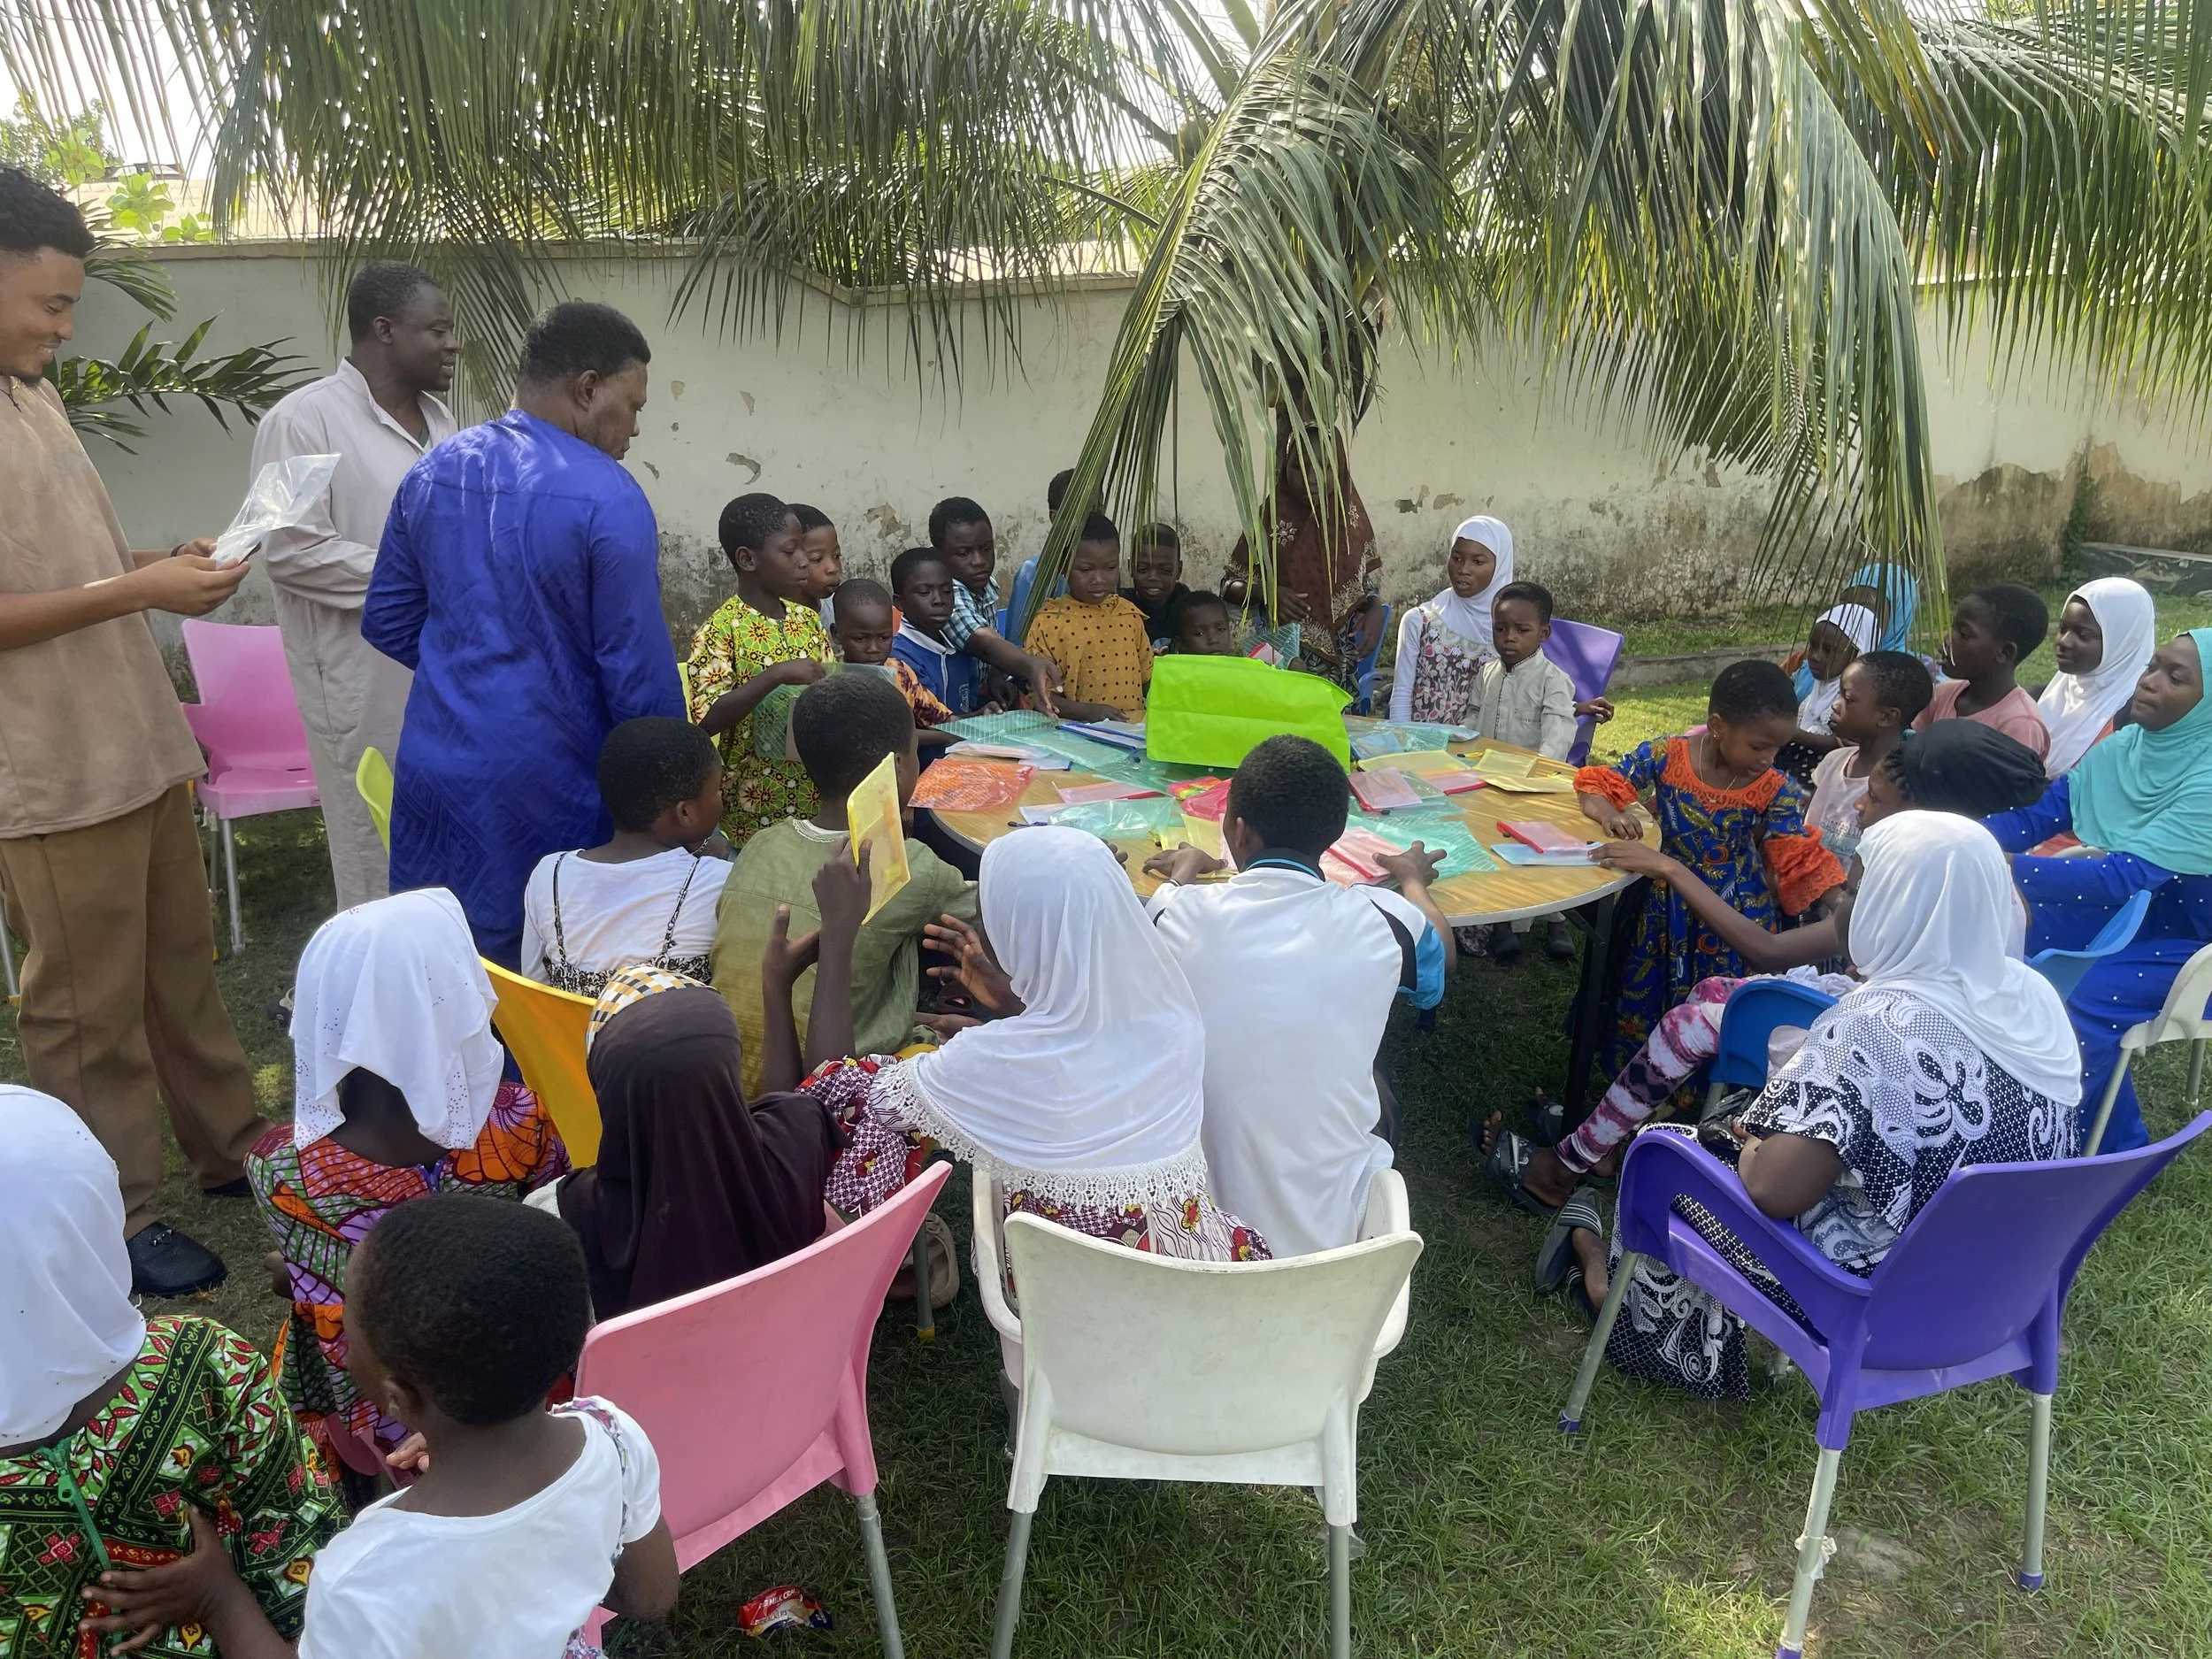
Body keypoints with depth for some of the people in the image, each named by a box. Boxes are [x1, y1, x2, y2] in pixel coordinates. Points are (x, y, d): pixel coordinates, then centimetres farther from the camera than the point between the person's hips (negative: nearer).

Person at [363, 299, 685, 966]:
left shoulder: (431, 473, 6)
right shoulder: (607, 499, -16)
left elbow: (387, 621, 14)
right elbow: (639, 673, -15)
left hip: (438, 777, 6)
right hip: (548, 790, -6)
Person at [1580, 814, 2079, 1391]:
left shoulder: (1877, 1023, -31)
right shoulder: (2036, 993, -7)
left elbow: (1772, 1190, -32)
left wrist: (1757, 1144, -8)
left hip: (1874, 1294, -7)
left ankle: (1624, 1286, 43)